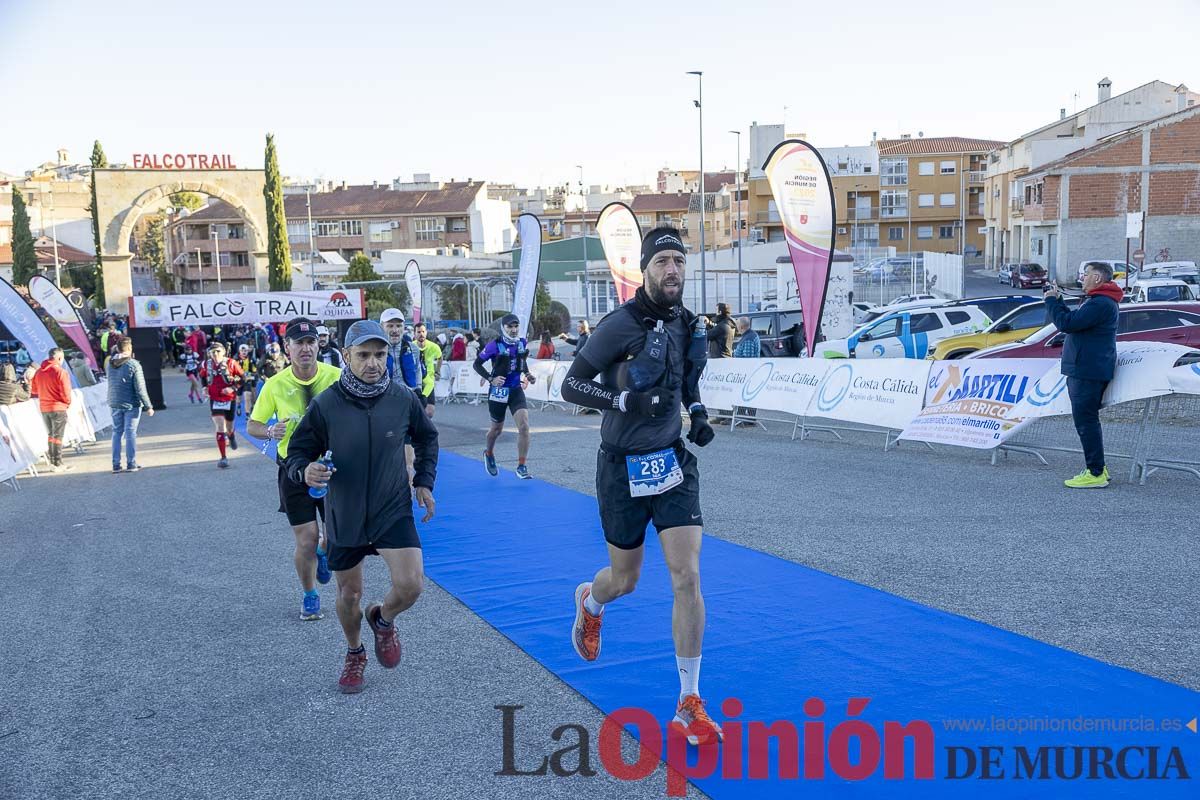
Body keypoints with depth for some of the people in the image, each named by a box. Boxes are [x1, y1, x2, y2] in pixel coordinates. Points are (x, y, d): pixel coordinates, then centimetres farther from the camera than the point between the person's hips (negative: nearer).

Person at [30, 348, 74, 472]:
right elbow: (65, 392, -16)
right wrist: (68, 403, 1)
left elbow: (34, 391, 13)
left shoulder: (39, 372, 5)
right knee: (58, 436, -1)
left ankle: (52, 462, 21)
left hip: (44, 408, 6)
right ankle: (57, 464, 0)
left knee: (50, 435, 17)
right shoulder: (61, 372, -15)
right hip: (58, 408, -6)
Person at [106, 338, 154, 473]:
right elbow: (140, 389, -14)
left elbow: (110, 382, 15)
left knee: (116, 433, 11)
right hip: (131, 404, -5)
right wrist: (148, 406, -10)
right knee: (130, 433, 1)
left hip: (114, 404, 5)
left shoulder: (110, 364, 3)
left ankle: (116, 465, 11)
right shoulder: (133, 365, -13)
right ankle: (131, 464, 3)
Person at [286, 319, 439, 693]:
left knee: (410, 585, -16)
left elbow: (427, 437, 11)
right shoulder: (325, 404, -15)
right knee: (349, 594, 14)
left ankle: (383, 620, 20)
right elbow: (297, 452, -4)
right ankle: (355, 653, 44)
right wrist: (305, 471, -26)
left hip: (393, 509, 0)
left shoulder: (403, 398, -10)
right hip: (343, 515, 0)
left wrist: (424, 481, 5)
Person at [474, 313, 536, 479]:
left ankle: (521, 467, -6)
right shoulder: (495, 345, -14)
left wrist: (528, 374, 2)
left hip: (516, 390, 3)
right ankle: (489, 454, 46)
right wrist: (490, 379, -18)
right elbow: (477, 363, -7)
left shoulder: (523, 343, 0)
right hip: (498, 391, -3)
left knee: (524, 426, -14)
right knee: (497, 429, 14)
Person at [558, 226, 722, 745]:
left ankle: (689, 705, 4)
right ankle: (589, 602, 52)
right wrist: (625, 399, -26)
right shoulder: (620, 325, -16)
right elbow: (571, 385, -13)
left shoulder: (690, 325, 2)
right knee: (625, 580, 12)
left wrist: (698, 414, 2)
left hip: (673, 465, 4)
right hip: (624, 469, -4)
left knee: (687, 577, -7)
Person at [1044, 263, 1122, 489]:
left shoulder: (1101, 304, -18)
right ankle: (1097, 468, 25)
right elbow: (1074, 320, 23)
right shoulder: (1098, 301, 20)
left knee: (1086, 420, -9)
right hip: (1084, 370, 11)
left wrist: (1051, 301, -9)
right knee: (1087, 419, 17)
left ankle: (1096, 474, -7)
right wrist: (1057, 300, 16)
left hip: (1088, 372, -11)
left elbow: (1067, 323, -22)